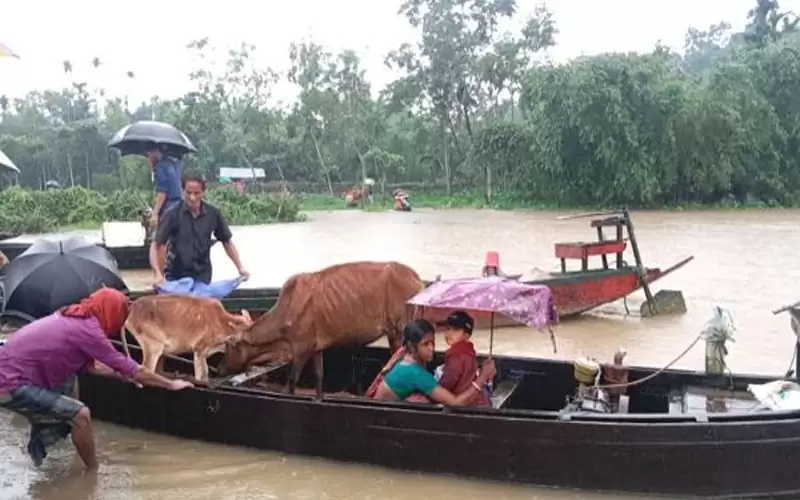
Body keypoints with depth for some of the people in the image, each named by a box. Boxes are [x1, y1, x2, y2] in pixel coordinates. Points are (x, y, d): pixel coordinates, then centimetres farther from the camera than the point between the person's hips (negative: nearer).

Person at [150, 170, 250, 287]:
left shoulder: (213, 213, -7)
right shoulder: (172, 214, -13)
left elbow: (227, 242, 5)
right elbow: (156, 245, -12)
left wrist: (240, 267, -4)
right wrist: (158, 274, -26)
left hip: (203, 277, 1)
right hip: (176, 277, -1)